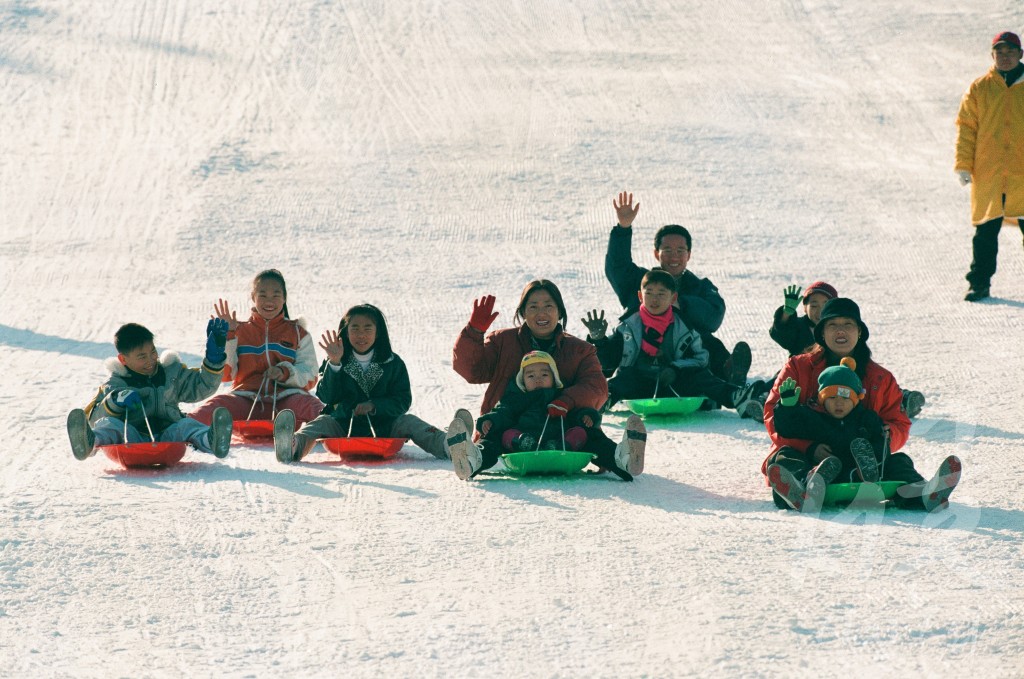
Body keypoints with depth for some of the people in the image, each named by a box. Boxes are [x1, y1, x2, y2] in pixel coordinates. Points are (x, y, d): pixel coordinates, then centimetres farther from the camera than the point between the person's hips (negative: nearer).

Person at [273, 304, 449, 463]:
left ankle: (444, 446, -52)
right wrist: (334, 364, -17)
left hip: (382, 428, 1)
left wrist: (373, 406, -16)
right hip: (342, 427, -1)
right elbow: (326, 397, -5)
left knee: (408, 422, -23)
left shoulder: (393, 363, 6)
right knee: (322, 422, -29)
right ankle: (293, 447, -65)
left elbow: (403, 401, 0)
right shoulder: (337, 362, 6)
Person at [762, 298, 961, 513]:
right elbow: (774, 414, 1)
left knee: (898, 461, -23)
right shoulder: (798, 368, 11)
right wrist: (810, 447, -17)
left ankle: (916, 492, -59)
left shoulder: (881, 379, 17)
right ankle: (800, 491, -71)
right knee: (783, 457, -33)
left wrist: (886, 437, -13)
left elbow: (899, 424, 15)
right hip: (807, 458, -2)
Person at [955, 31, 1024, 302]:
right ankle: (979, 283, 10)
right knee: (985, 232, 1)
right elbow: (965, 127, 8)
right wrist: (964, 165, 0)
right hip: (987, 176, 0)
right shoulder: (979, 89, 8)